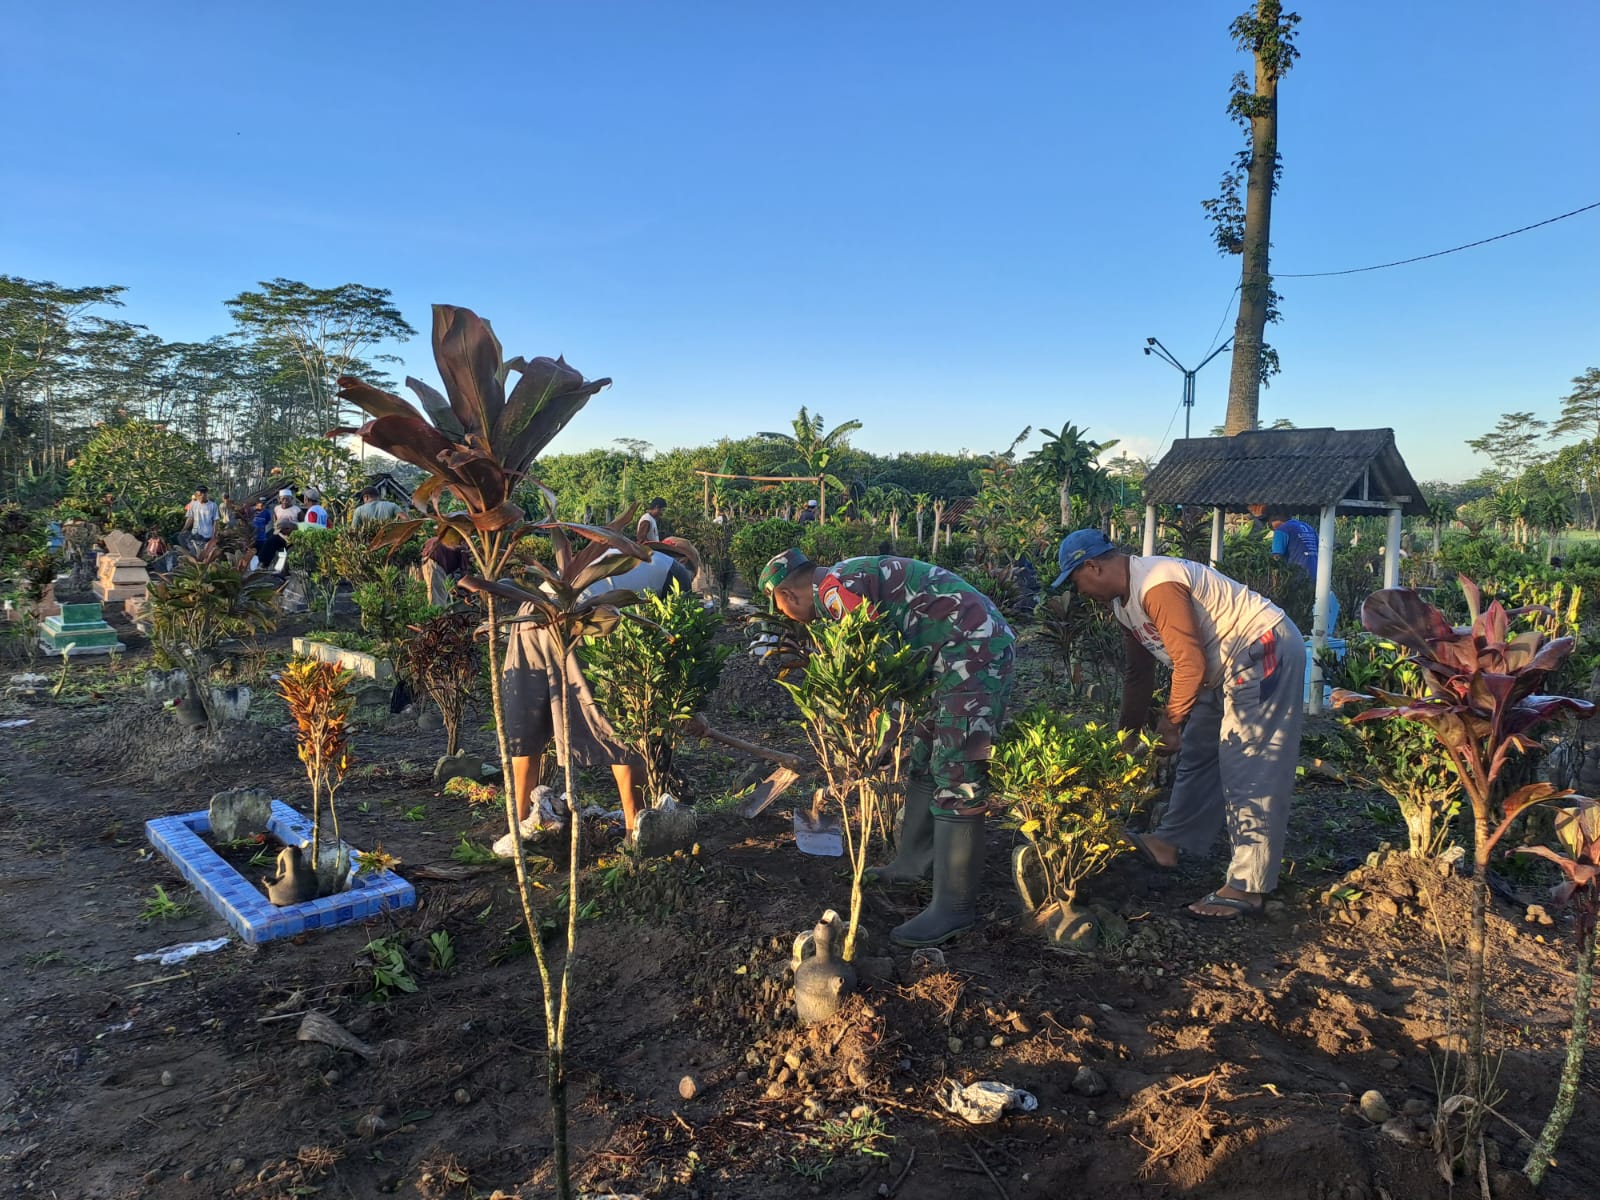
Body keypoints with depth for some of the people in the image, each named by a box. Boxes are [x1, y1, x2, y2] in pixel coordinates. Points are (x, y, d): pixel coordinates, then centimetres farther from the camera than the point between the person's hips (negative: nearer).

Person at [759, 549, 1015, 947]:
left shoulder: (834, 588, -14)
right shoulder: (845, 580, 18)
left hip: (975, 646, -11)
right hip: (967, 649, 11)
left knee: (956, 775, -10)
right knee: (924, 759, 18)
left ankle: (955, 907, -5)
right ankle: (913, 863, 30)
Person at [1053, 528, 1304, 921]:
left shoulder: (1156, 587, -25)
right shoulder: (1124, 600, 8)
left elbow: (1190, 661, -26)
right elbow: (1138, 673, 16)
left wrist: (1169, 722, -15)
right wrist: (1126, 737, 19)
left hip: (1265, 652, -11)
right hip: (1225, 667, 11)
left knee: (1249, 769, -9)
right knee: (1197, 752, 16)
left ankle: (1246, 889, -5)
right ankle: (1169, 843, 26)